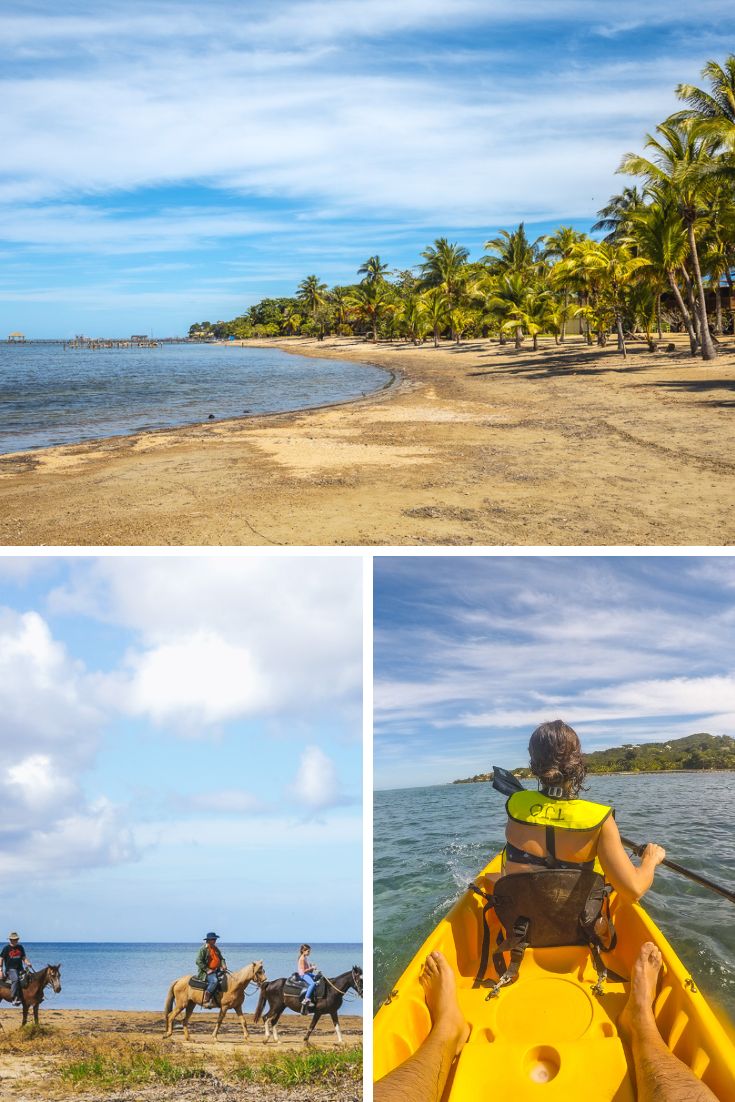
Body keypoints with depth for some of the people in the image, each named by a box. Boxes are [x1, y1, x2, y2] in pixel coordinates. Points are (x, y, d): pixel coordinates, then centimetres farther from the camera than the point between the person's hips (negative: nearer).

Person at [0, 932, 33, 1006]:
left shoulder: (20, 947, 12)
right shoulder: (6, 948, 0)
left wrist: (27, 963, -2)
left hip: (20, 969, 5)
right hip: (10, 969, -5)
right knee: (15, 979, -33)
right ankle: (14, 998, -34)